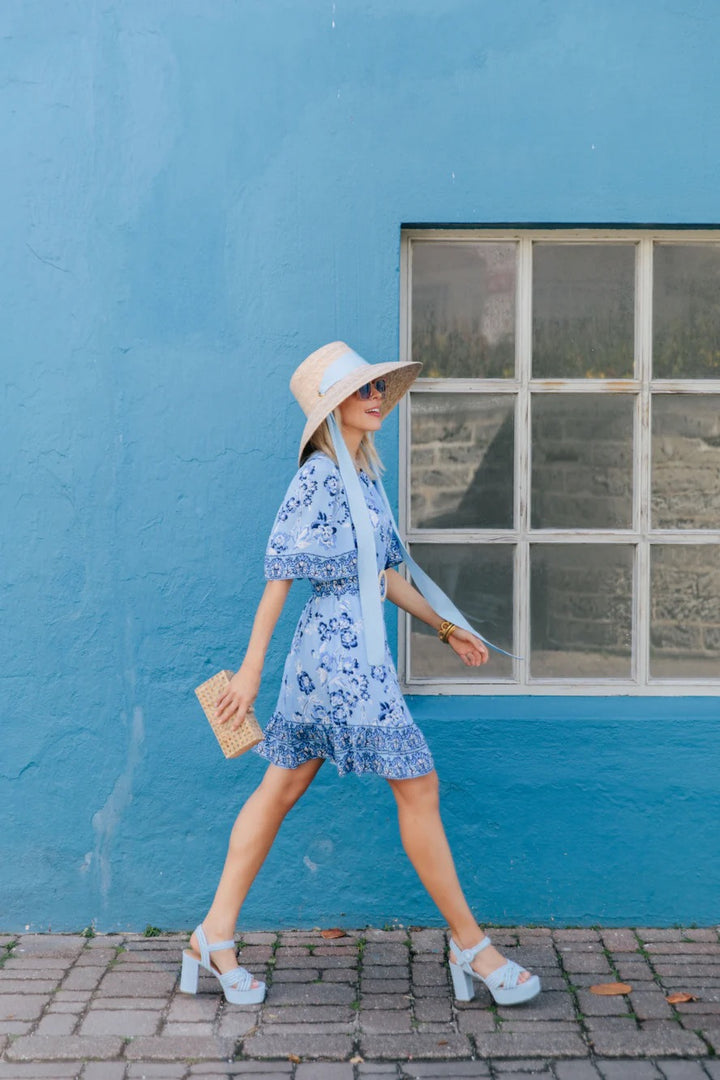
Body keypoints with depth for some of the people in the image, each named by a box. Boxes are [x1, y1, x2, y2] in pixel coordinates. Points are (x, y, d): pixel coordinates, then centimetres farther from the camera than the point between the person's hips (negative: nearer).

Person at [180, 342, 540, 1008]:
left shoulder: (362, 476, 15)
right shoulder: (318, 477, -13)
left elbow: (380, 572, 20)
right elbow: (281, 572, -14)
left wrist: (445, 626, 23)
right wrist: (252, 668, -15)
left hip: (360, 650, 9)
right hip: (342, 656, -9)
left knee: (283, 787, 10)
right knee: (418, 786, -2)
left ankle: (215, 937, 16)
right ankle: (471, 947, 11)